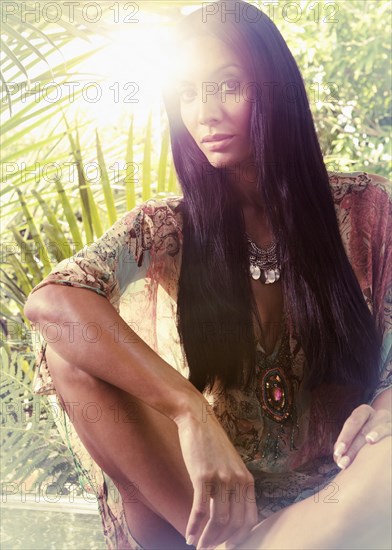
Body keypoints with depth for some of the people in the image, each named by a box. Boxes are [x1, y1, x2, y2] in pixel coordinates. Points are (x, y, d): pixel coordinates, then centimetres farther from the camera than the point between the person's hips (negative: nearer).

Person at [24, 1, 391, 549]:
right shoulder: (164, 229, 0)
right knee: (69, 350, -20)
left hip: (336, 501, -1)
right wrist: (189, 409, -32)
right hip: (181, 500, 2)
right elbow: (48, 301, -18)